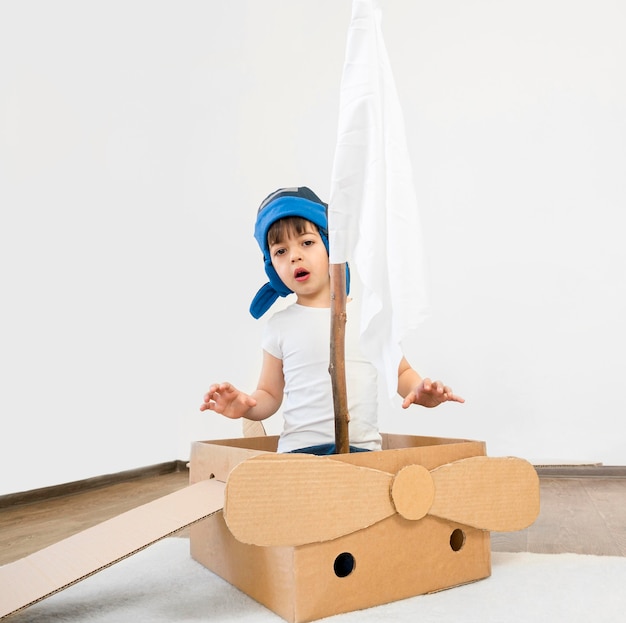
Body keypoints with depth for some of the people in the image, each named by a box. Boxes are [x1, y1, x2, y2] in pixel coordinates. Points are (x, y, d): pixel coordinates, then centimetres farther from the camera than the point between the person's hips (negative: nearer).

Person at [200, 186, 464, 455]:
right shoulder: (280, 325, 6)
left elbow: (401, 371, 16)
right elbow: (270, 394, 13)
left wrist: (419, 391, -6)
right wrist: (245, 405, -9)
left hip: (363, 449, 1)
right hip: (298, 451, 0)